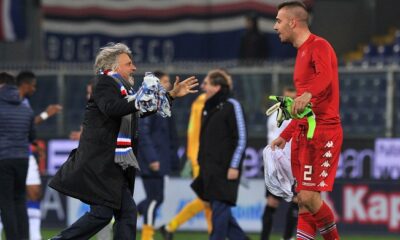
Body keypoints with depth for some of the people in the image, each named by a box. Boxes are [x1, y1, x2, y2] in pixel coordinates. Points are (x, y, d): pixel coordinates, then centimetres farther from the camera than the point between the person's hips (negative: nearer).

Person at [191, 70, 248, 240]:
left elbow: (241, 138, -10)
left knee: (220, 207, -9)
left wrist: (234, 166, -15)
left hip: (225, 168, -8)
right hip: (209, 168, 8)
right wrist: (201, 163, 17)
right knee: (218, 208, 8)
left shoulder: (231, 106, -7)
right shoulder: (208, 108, 15)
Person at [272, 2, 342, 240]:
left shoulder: (319, 46, -8)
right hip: (304, 131, 9)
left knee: (310, 197, -14)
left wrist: (307, 94, -51)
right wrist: (285, 135, 28)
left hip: (323, 131, -9)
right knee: (303, 200, 5)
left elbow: (325, 76, -32)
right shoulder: (302, 52, 21)